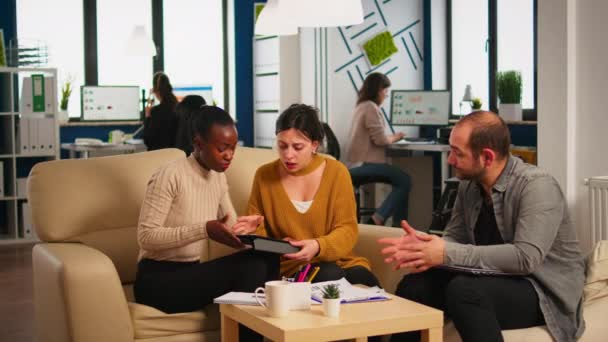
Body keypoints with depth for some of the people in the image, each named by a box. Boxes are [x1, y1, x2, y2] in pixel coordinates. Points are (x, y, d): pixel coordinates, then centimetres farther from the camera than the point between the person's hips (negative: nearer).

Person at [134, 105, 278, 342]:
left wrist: (242, 228, -9)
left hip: (190, 274, 7)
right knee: (251, 266, -26)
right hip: (157, 280, -7)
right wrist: (204, 229, -30)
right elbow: (146, 237, -20)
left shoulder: (218, 177, 8)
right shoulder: (170, 175, -15)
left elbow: (230, 226, 16)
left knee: (262, 261, -20)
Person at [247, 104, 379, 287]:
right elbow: (257, 228, 17)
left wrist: (318, 246, -24)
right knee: (331, 276, -33)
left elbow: (347, 229, -4)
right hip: (291, 266, -1)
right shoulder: (264, 175, 4)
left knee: (368, 285, -30)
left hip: (337, 260, 1)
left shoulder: (336, 172, 0)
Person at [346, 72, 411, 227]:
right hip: (365, 163, -10)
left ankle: (398, 225, 2)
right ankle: (377, 220, -13)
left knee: (400, 180, 7)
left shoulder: (361, 106, 18)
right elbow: (380, 139, -18)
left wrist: (391, 137, 12)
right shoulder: (371, 107, -13)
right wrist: (395, 138, 1)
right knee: (404, 181, -12)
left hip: (357, 162, 10)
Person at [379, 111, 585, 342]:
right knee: (412, 285, -12)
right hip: (494, 281, 7)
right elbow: (455, 237, 7)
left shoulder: (536, 186, -19)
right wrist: (423, 246, -17)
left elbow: (526, 257, -30)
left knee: (464, 290, -32)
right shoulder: (468, 184, 3)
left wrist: (447, 254, -30)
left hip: (546, 292, -7)